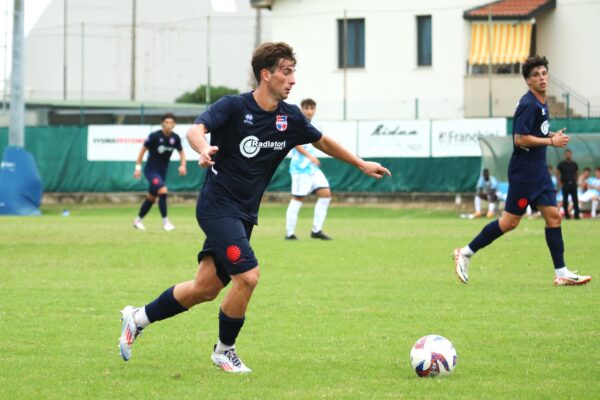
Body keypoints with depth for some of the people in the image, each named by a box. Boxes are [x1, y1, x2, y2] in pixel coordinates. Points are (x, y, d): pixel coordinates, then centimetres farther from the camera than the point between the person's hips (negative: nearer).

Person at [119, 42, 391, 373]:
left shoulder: (290, 117, 3)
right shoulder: (234, 106, -14)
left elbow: (322, 141, 20)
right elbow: (196, 129, -28)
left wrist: (361, 164, 23)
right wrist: (204, 149, -50)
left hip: (244, 214, 7)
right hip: (218, 206, -7)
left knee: (206, 288, 8)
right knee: (248, 275, -19)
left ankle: (138, 318, 26)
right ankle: (224, 351, 3)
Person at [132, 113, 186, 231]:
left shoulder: (175, 138, -4)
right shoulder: (154, 136, -17)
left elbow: (181, 151, 12)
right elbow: (143, 150, -7)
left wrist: (182, 165, -3)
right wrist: (138, 167, -8)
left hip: (162, 171, 6)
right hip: (151, 169, -6)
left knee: (151, 198, 15)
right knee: (163, 191, -24)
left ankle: (138, 220, 33)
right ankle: (165, 222, -17)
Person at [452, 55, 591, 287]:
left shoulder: (541, 103, 13)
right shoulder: (529, 105, -17)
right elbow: (520, 139, -22)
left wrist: (553, 135, 9)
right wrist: (551, 141, -16)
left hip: (538, 170, 9)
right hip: (523, 171, -9)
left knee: (553, 216, 3)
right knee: (510, 221, -4)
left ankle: (561, 273, 3)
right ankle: (465, 253, 7)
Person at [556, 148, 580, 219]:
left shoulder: (574, 164, 9)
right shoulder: (561, 164, 1)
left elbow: (577, 173, 18)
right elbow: (557, 174, 3)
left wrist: (576, 181, 6)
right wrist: (560, 183, -3)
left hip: (573, 184, 2)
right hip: (565, 184, -2)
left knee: (575, 200, -2)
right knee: (565, 200, 0)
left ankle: (577, 215, 0)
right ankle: (566, 215, 6)